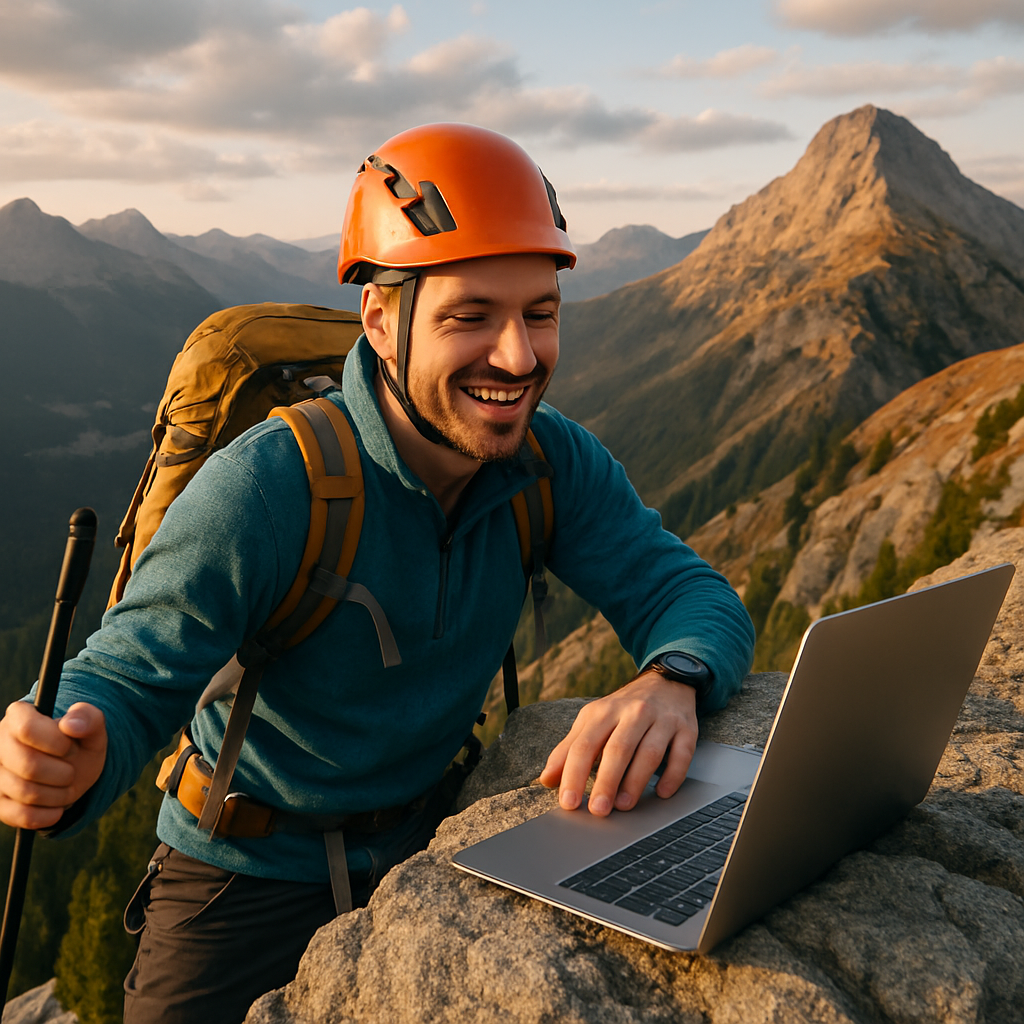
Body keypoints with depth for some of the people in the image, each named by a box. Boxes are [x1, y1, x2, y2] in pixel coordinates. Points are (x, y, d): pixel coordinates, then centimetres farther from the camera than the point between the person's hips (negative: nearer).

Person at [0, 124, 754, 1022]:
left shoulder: (554, 462, -12)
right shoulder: (264, 488, -27)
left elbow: (692, 593, -14)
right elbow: (129, 682, -23)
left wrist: (669, 682, -38)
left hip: (428, 842, 4)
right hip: (248, 877, -3)